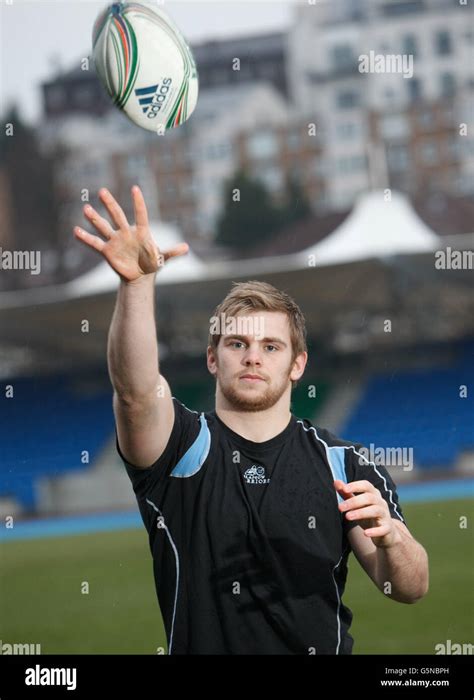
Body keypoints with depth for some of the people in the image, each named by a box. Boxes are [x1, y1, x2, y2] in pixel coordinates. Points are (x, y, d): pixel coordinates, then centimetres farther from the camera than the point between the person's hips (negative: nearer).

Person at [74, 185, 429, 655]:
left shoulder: (342, 464, 4)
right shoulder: (183, 446, 0)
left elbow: (410, 589, 2)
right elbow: (135, 390, -21)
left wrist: (390, 537, -20)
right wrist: (136, 281, -36)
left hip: (321, 647, 1)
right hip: (199, 646, -1)